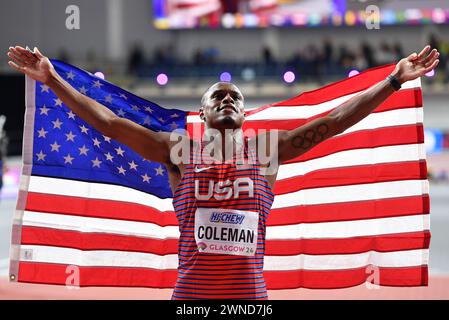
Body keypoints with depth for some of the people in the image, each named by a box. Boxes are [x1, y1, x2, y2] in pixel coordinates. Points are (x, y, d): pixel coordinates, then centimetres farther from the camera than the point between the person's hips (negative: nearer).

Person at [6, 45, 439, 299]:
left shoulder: (267, 149, 10)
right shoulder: (178, 151, 8)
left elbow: (331, 122, 8)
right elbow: (110, 124, 5)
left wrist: (394, 80, 6)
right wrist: (53, 81, 0)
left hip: (251, 296, 1)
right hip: (190, 295, -1)